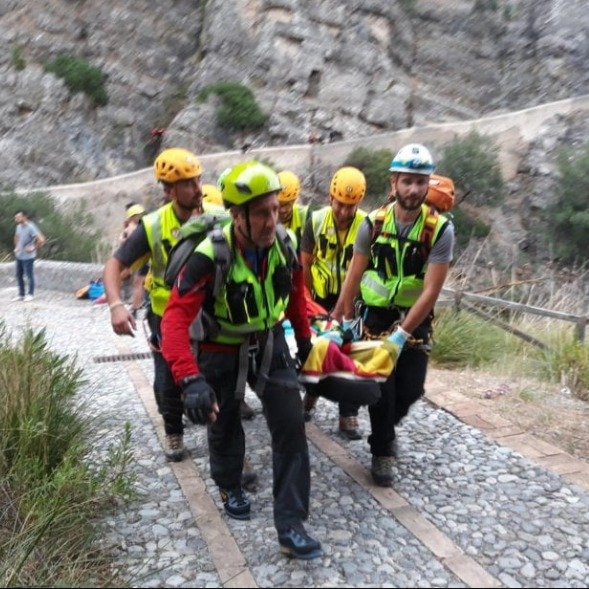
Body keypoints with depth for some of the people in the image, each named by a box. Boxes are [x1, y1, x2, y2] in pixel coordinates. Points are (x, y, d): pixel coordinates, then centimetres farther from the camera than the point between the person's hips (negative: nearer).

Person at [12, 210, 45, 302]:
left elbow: (41, 239, -28)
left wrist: (33, 248, -18)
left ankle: (30, 294, 17)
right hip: (19, 256, 8)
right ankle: (21, 294, 27)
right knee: (19, 275, 14)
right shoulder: (19, 226, 6)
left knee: (29, 275, 3)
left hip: (28, 257, -8)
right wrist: (16, 247, 17)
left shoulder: (31, 227, -20)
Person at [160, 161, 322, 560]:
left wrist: (304, 336, 14)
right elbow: (176, 318, -38)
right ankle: (230, 487, 50)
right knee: (224, 425, 17)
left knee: (291, 425, -6)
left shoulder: (285, 243, -17)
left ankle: (291, 526, 7)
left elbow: (295, 291, 3)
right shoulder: (209, 257, -32)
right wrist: (190, 379, -50)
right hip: (222, 351, -3)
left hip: (270, 344, 3)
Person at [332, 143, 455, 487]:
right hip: (377, 316, 0)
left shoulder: (441, 229, -16)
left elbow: (431, 290, -18)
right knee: (382, 388, 0)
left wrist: (401, 335, -22)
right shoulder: (373, 224, -11)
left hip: (416, 318, 0)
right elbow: (354, 276, -2)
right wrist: (340, 320, 0)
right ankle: (382, 451, 22)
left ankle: (388, 426, 38)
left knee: (411, 389, 5)